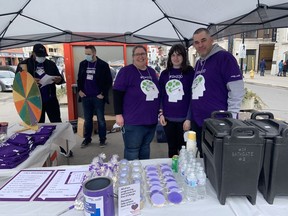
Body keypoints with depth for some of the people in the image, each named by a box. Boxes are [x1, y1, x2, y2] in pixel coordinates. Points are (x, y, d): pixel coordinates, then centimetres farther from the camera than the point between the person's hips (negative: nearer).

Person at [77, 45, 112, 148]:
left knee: (100, 119, 7)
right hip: (85, 97, 4)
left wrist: (103, 94, -10)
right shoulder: (82, 64, 6)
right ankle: (87, 138, 27)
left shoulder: (103, 65, -7)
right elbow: (79, 78, 16)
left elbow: (109, 81, -5)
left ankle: (102, 139, 21)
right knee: (87, 119, 13)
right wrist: (79, 90, 5)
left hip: (98, 97, -4)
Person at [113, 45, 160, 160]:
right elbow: (117, 93, -11)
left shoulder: (151, 71, 13)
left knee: (145, 149, 20)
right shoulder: (126, 71, -6)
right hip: (133, 121, -6)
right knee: (132, 152, 3)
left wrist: (159, 112, 20)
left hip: (151, 120, 7)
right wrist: (118, 114, -16)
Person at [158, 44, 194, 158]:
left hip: (184, 118, -3)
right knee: (172, 148, 16)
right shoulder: (164, 74, 8)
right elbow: (160, 96, 11)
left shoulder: (190, 72, -3)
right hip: (168, 118, 3)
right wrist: (161, 114, 4)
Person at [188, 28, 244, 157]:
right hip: (198, 123, 8)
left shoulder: (224, 57, -9)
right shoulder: (199, 63, 15)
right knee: (204, 159, 18)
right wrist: (190, 117, 16)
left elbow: (237, 89, -14)